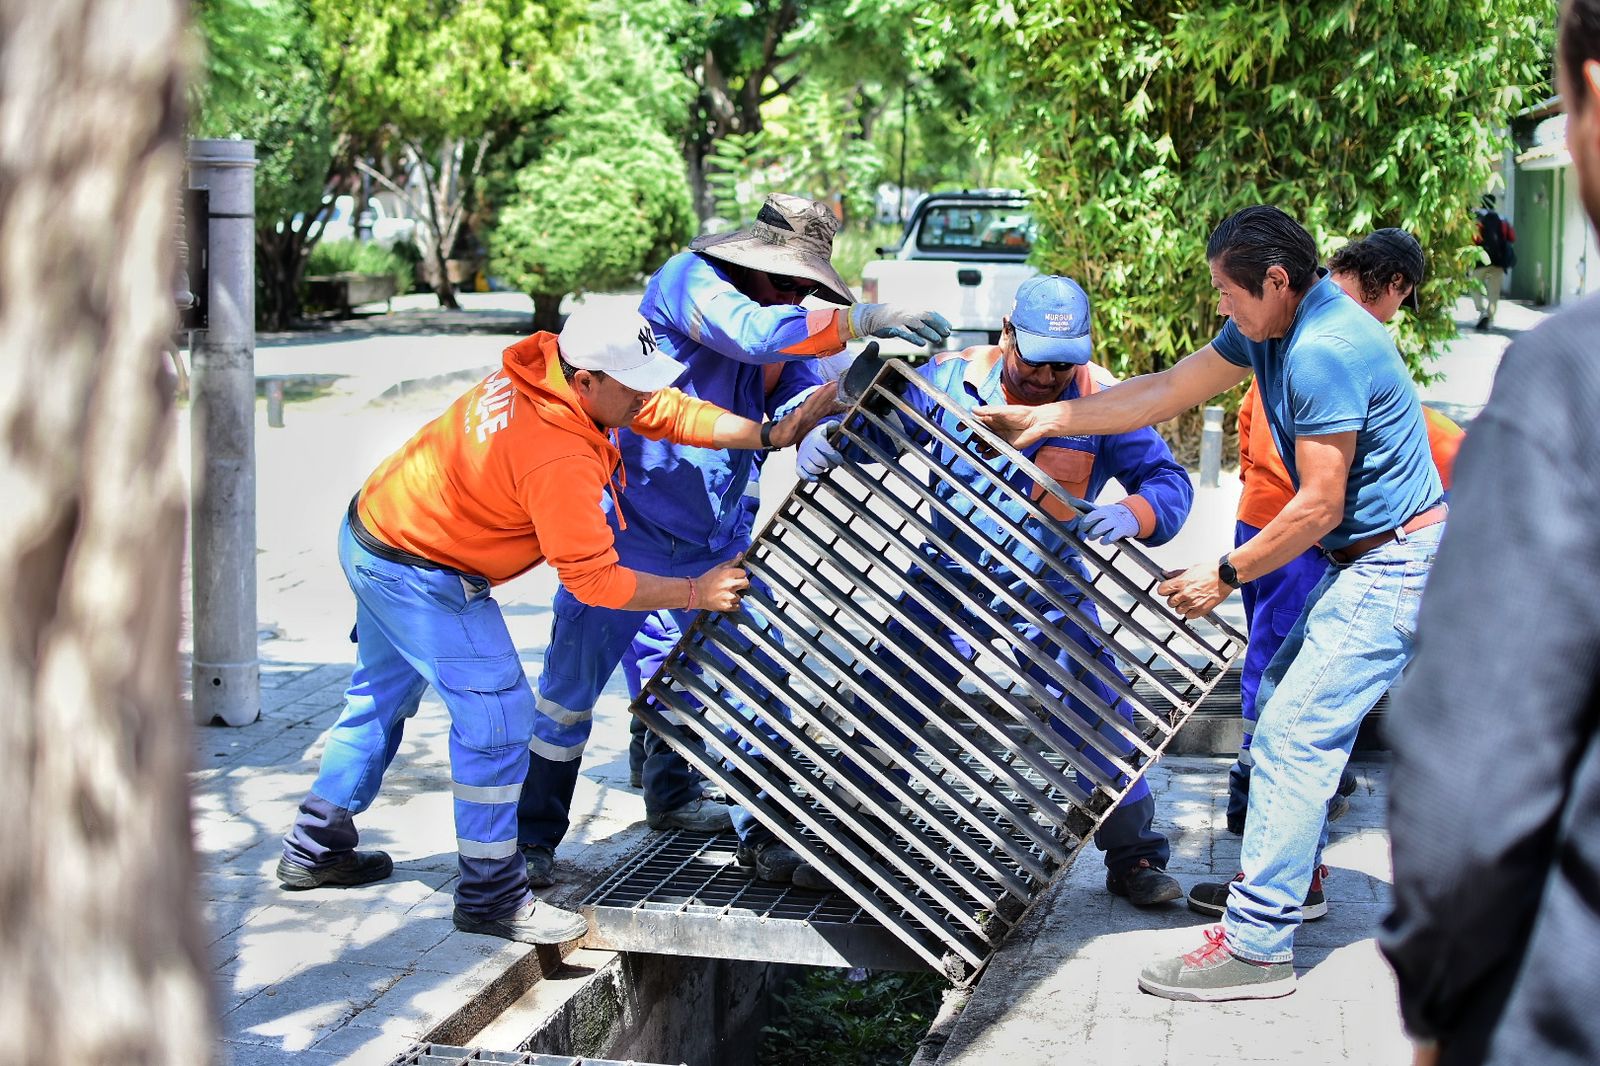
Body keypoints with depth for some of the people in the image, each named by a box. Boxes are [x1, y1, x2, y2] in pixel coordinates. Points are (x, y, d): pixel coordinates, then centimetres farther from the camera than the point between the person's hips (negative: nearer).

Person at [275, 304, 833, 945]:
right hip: (422, 576, -10)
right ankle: (490, 893, 2)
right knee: (496, 712, -6)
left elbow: (669, 411, -1)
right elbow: (592, 579, -26)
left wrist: (767, 434, -8)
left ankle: (316, 849, 38)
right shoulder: (558, 458, -32)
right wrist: (695, 592, -19)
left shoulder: (544, 366, -7)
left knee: (382, 695, 23)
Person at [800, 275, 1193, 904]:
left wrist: (1135, 512, -41)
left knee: (1097, 716, -8)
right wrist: (822, 438, -25)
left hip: (1048, 592, -2)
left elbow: (1169, 480, -17)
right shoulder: (950, 380, -11)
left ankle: (1134, 858, 10)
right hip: (946, 581, 2)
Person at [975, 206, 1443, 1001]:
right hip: (1371, 558, 11)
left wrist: (1226, 575, -13)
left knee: (1294, 732, -13)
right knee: (1285, 694, 20)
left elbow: (1319, 505, -23)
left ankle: (1258, 944, -12)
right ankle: (1283, 875, 35)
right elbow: (1163, 392, 12)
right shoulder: (1266, 330, 7)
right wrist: (1042, 420, 9)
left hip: (1394, 565, -11)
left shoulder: (1325, 352, -25)